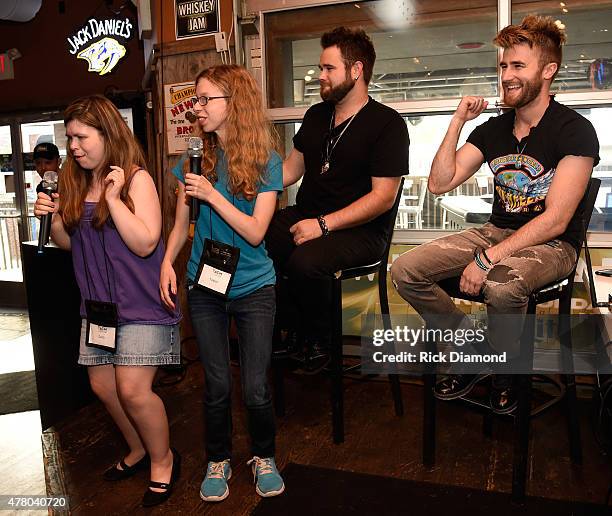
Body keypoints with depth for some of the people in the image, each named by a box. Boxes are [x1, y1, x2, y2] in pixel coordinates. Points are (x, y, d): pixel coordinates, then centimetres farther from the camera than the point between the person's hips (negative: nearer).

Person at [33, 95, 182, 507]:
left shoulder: (136, 178, -12)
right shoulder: (76, 182, 8)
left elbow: (145, 243, -19)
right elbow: (68, 242, 15)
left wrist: (113, 198, -22)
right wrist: (51, 217, -4)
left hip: (140, 304, -7)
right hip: (98, 302, 7)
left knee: (132, 390, -9)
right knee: (103, 386, 13)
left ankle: (164, 460, 18)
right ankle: (139, 450, 37)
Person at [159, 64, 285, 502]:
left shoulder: (265, 162, -8)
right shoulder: (196, 160, 2)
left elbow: (255, 232, -15)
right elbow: (181, 224, 7)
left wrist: (211, 194, -21)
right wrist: (167, 262, -9)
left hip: (253, 289, -2)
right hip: (204, 287, 3)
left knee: (255, 390, 3)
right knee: (218, 387, 12)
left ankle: (264, 457, 32)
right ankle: (219, 461, 35)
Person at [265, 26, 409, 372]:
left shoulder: (387, 124, -7)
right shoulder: (316, 115, 16)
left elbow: (383, 197, -14)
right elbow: (291, 170, 20)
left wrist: (323, 224, -21)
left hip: (360, 231, -7)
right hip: (305, 216, 7)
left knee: (305, 262, -35)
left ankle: (319, 343, -4)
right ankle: (290, 328, 5)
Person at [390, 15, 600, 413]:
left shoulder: (575, 131, -11)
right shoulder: (493, 129, 8)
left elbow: (556, 220, -19)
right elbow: (440, 183, 1)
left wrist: (487, 259, -26)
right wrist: (458, 121, -3)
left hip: (552, 245, -5)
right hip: (497, 232, 6)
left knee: (501, 285, -40)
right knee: (405, 271, -12)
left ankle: (508, 370, -5)